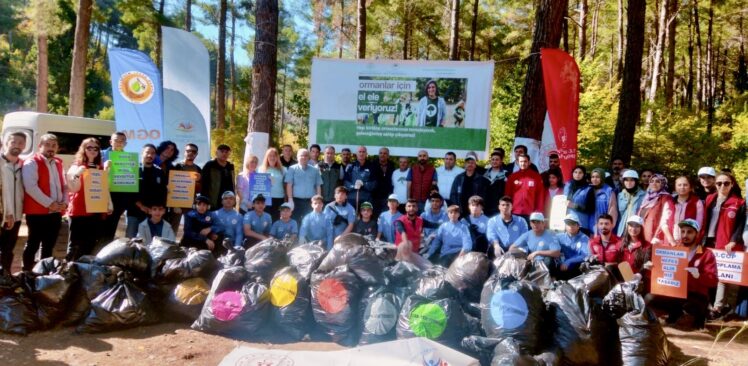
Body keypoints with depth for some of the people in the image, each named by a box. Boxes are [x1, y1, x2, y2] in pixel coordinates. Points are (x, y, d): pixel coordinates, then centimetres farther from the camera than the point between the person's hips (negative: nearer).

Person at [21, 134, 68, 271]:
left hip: (56, 212, 7)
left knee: (49, 246, 13)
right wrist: (49, 203, -17)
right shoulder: (31, 163, -7)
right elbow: (31, 187, -18)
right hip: (37, 212, -6)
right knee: (33, 245, 0)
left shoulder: (58, 163, 15)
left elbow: (64, 185, 17)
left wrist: (64, 202, 0)